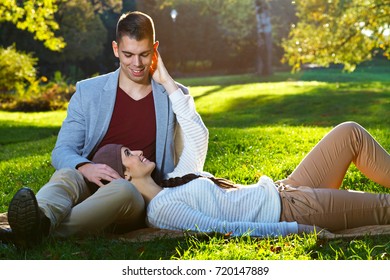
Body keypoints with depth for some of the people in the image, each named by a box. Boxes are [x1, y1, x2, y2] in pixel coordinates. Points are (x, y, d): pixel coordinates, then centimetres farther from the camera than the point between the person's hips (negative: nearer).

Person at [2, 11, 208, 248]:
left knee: (122, 189, -37)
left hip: (138, 196, -1)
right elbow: (61, 151, 4)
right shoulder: (88, 91, 11)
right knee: (66, 175, -33)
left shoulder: (173, 94, 11)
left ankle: (43, 230, -56)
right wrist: (84, 168, -21)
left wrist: (167, 82, -4)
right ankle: (41, 218, -65)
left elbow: (200, 139, -6)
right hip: (89, 187, 1)